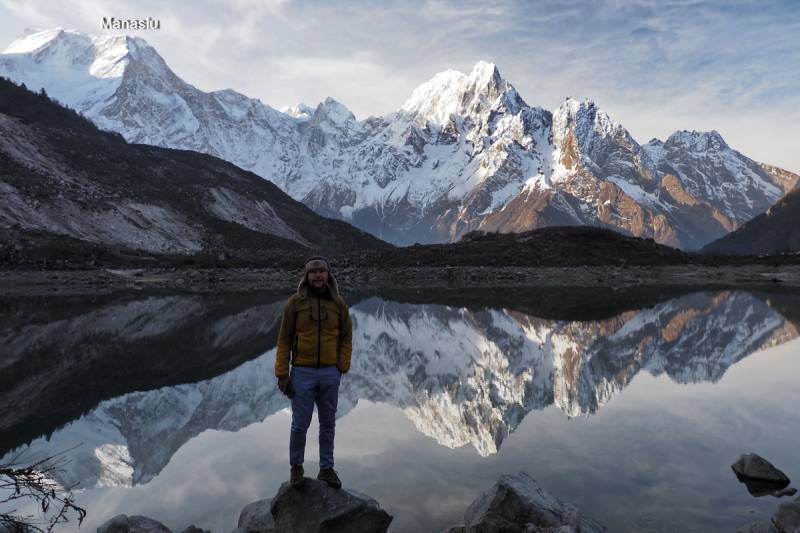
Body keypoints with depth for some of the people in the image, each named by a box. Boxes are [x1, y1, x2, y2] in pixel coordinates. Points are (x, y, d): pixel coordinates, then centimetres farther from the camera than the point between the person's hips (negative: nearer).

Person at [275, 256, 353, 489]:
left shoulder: (338, 303, 1)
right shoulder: (295, 302, -5)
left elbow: (346, 337, 7)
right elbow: (284, 340, -3)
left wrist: (342, 367, -1)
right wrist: (282, 374, -6)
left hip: (330, 374, 2)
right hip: (302, 373, -2)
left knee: (328, 424, 13)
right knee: (300, 424, 6)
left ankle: (326, 468, 28)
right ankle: (295, 467, 27)